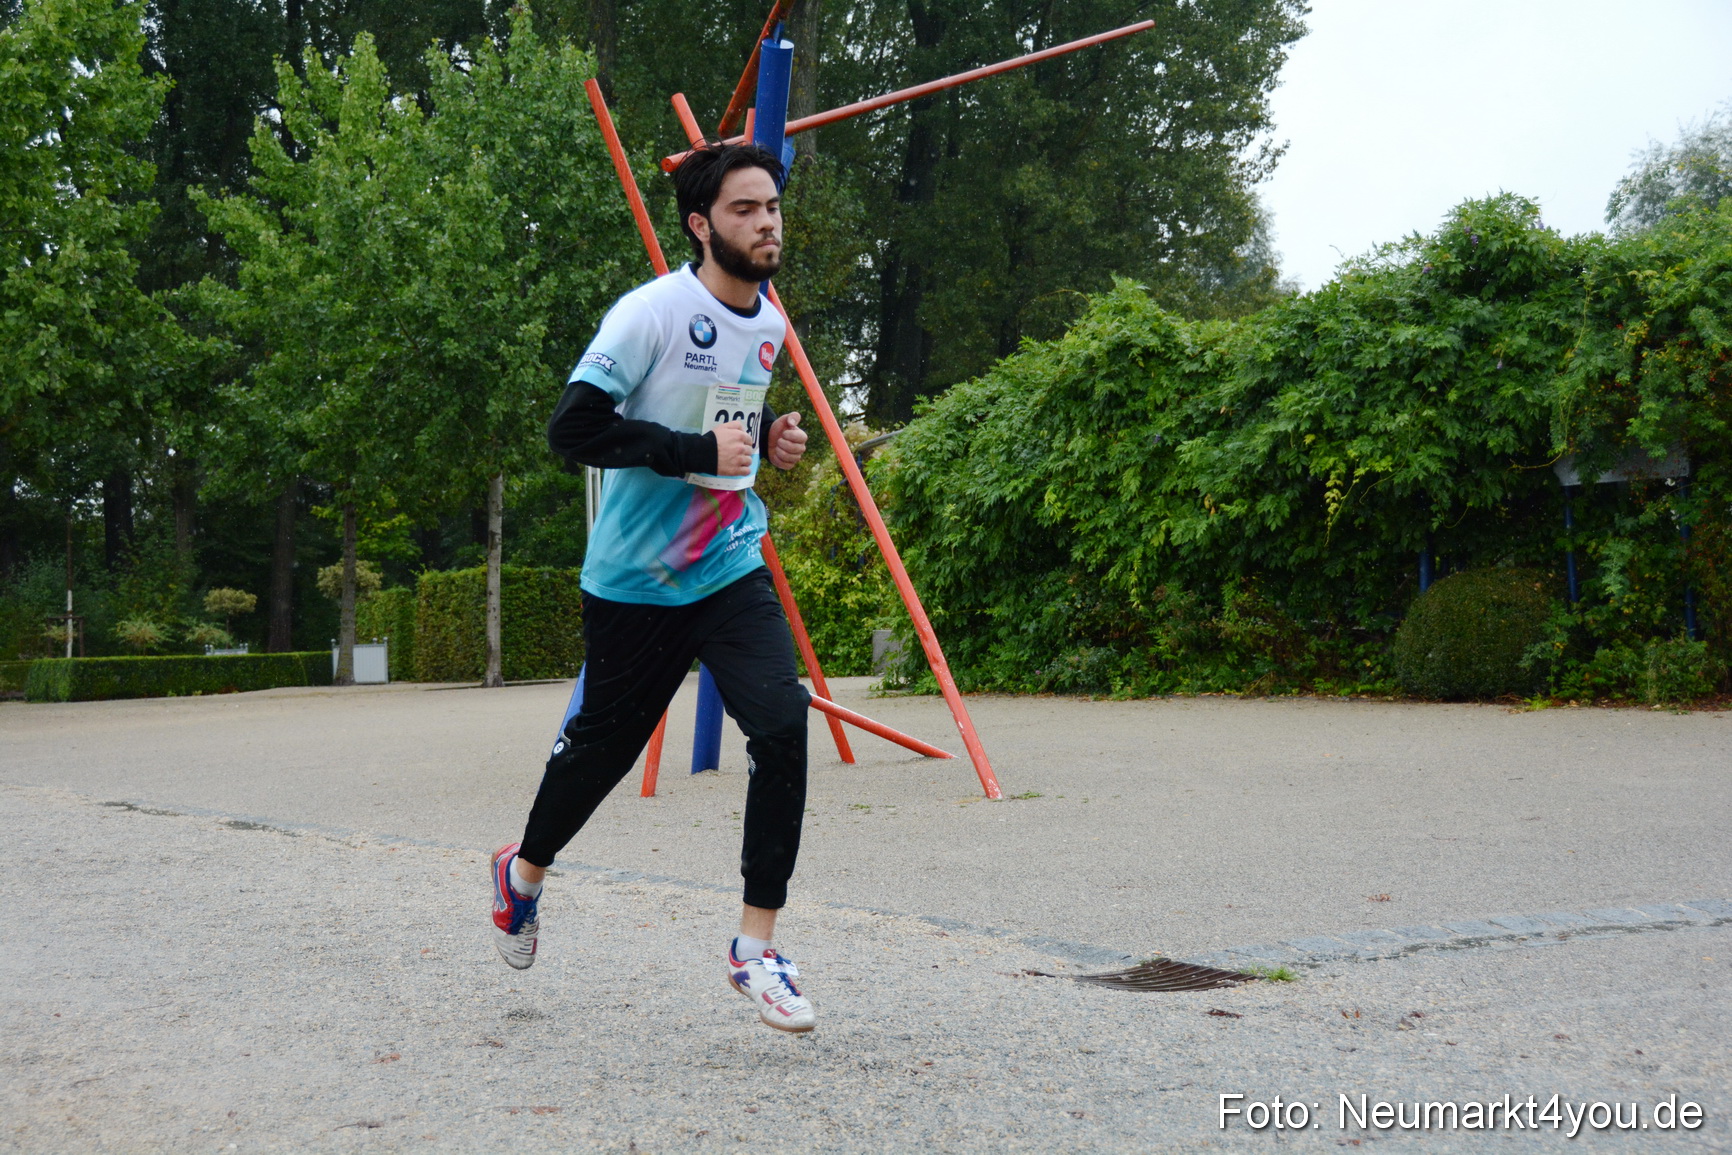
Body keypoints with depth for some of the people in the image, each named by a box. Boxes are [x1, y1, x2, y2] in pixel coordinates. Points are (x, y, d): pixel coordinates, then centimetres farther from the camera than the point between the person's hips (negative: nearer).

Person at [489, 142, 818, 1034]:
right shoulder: (651, 313, -15)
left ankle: (756, 948, -5)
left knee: (782, 724, -16)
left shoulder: (770, 324, 7)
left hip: (732, 569, 5)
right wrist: (697, 449, -24)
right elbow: (572, 428, -21)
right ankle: (523, 872, 43)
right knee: (604, 743, 11)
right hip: (635, 581, -4)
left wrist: (767, 437, 5)